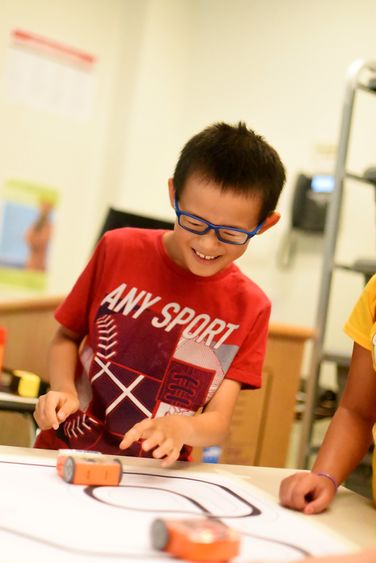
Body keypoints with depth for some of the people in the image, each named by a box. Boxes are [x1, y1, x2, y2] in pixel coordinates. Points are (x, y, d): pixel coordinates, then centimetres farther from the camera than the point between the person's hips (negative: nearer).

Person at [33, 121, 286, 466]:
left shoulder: (249, 307, -4)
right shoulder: (120, 249, -3)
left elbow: (219, 421, -7)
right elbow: (67, 337, 8)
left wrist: (180, 428, -28)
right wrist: (64, 391, -11)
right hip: (65, 454, 1)